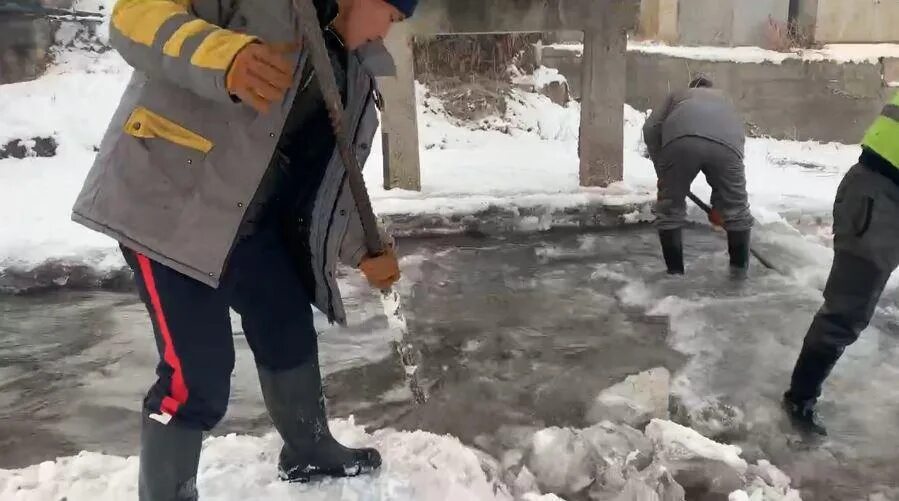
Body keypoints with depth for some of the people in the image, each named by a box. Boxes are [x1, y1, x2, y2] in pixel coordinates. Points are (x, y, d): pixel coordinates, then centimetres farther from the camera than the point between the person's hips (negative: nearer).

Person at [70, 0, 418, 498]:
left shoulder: (352, 69, 9)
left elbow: (332, 171, 15)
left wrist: (362, 249, 5)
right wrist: (224, 57, -41)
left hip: (250, 218, 9)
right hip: (166, 201, -8)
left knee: (291, 332, 19)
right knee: (198, 372, -10)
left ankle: (308, 452, 44)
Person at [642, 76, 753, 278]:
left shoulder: (678, 95, 40)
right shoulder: (725, 101, 44)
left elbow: (650, 129, 22)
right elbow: (729, 168, 40)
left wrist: (662, 170, 29)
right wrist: (719, 204, 44)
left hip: (680, 139, -1)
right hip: (726, 143, 2)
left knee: (669, 208, 17)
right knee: (737, 209, 22)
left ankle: (675, 271, 23)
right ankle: (739, 268, 33)